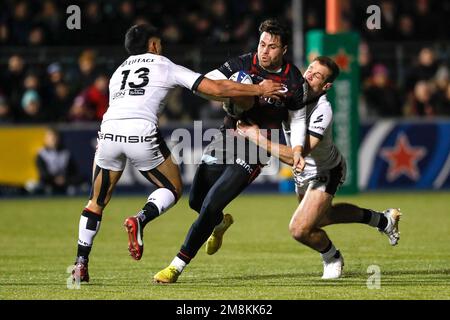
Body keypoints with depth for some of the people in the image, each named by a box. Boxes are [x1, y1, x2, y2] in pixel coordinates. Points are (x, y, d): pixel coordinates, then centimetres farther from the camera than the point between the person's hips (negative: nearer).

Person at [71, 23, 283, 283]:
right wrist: (259, 90, 20)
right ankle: (141, 220, -12)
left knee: (97, 203, 17)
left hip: (109, 131, 4)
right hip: (142, 132, -4)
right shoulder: (167, 67, 17)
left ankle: (81, 263, 8)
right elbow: (215, 88, 13)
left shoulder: (118, 72, 30)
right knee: (173, 189, 16)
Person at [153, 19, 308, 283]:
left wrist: (297, 150, -7)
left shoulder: (294, 81, -8)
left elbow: (298, 118, 7)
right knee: (197, 200, 14)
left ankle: (178, 266, -8)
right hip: (229, 138, 4)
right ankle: (221, 222, 52)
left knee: (211, 205, -15)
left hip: (256, 150, -4)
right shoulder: (244, 64, -5)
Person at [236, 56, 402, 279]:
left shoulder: (322, 111, -37)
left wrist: (258, 137, -44)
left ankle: (332, 258, 17)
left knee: (300, 229, -16)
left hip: (325, 173, -8)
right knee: (320, 216, 29)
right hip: (304, 172, 8)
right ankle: (383, 220, 47)